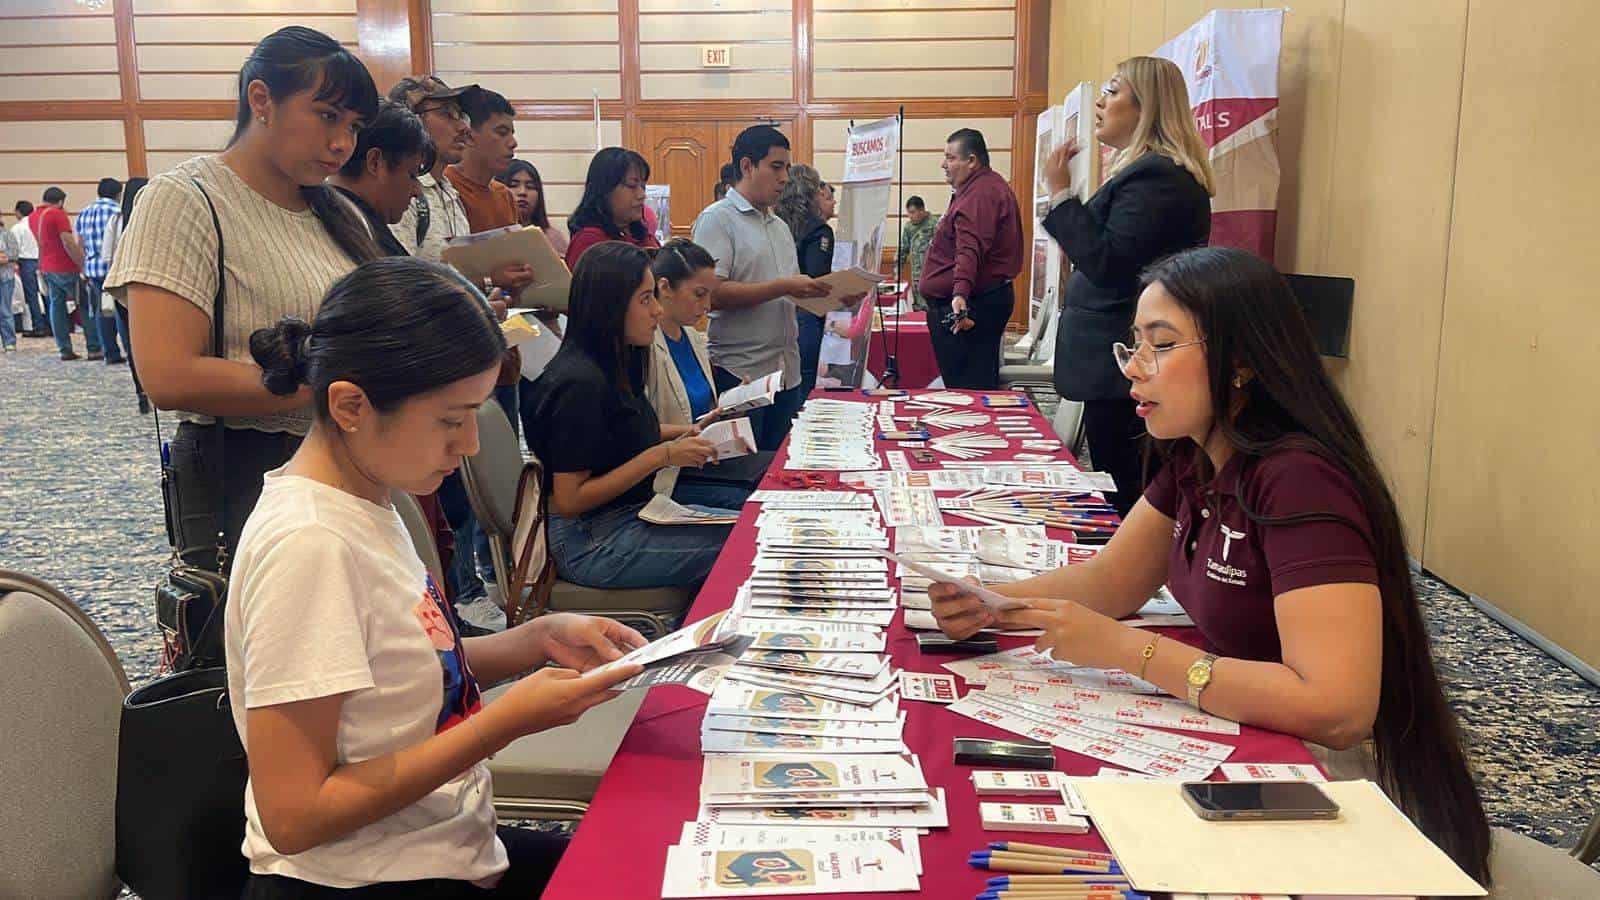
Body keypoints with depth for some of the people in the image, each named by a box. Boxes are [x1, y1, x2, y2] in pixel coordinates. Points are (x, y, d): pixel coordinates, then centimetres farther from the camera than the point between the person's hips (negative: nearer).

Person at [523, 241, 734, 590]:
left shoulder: (616, 365, 6)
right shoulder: (579, 382, -21)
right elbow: (568, 500, -20)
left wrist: (683, 433, 6)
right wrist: (662, 456, -20)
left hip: (631, 514, 9)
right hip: (588, 542, -9)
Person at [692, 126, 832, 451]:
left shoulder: (780, 226, 18)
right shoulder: (717, 219, -7)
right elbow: (711, 294, -19)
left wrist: (827, 293, 2)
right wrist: (783, 287, -20)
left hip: (786, 373, 8)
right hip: (738, 375, -7)